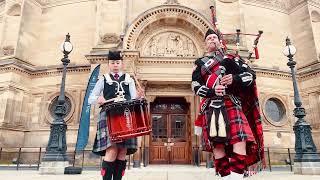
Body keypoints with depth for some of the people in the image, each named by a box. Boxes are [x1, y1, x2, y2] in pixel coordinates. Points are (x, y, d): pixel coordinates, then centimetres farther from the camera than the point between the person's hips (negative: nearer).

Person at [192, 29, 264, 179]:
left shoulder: (232, 58, 20)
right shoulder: (200, 63, 19)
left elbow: (250, 74, 10)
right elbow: (195, 86, 7)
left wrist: (235, 79, -11)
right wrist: (212, 91, -13)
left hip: (231, 103, 0)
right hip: (211, 107, 1)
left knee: (240, 138, -18)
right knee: (217, 143, -6)